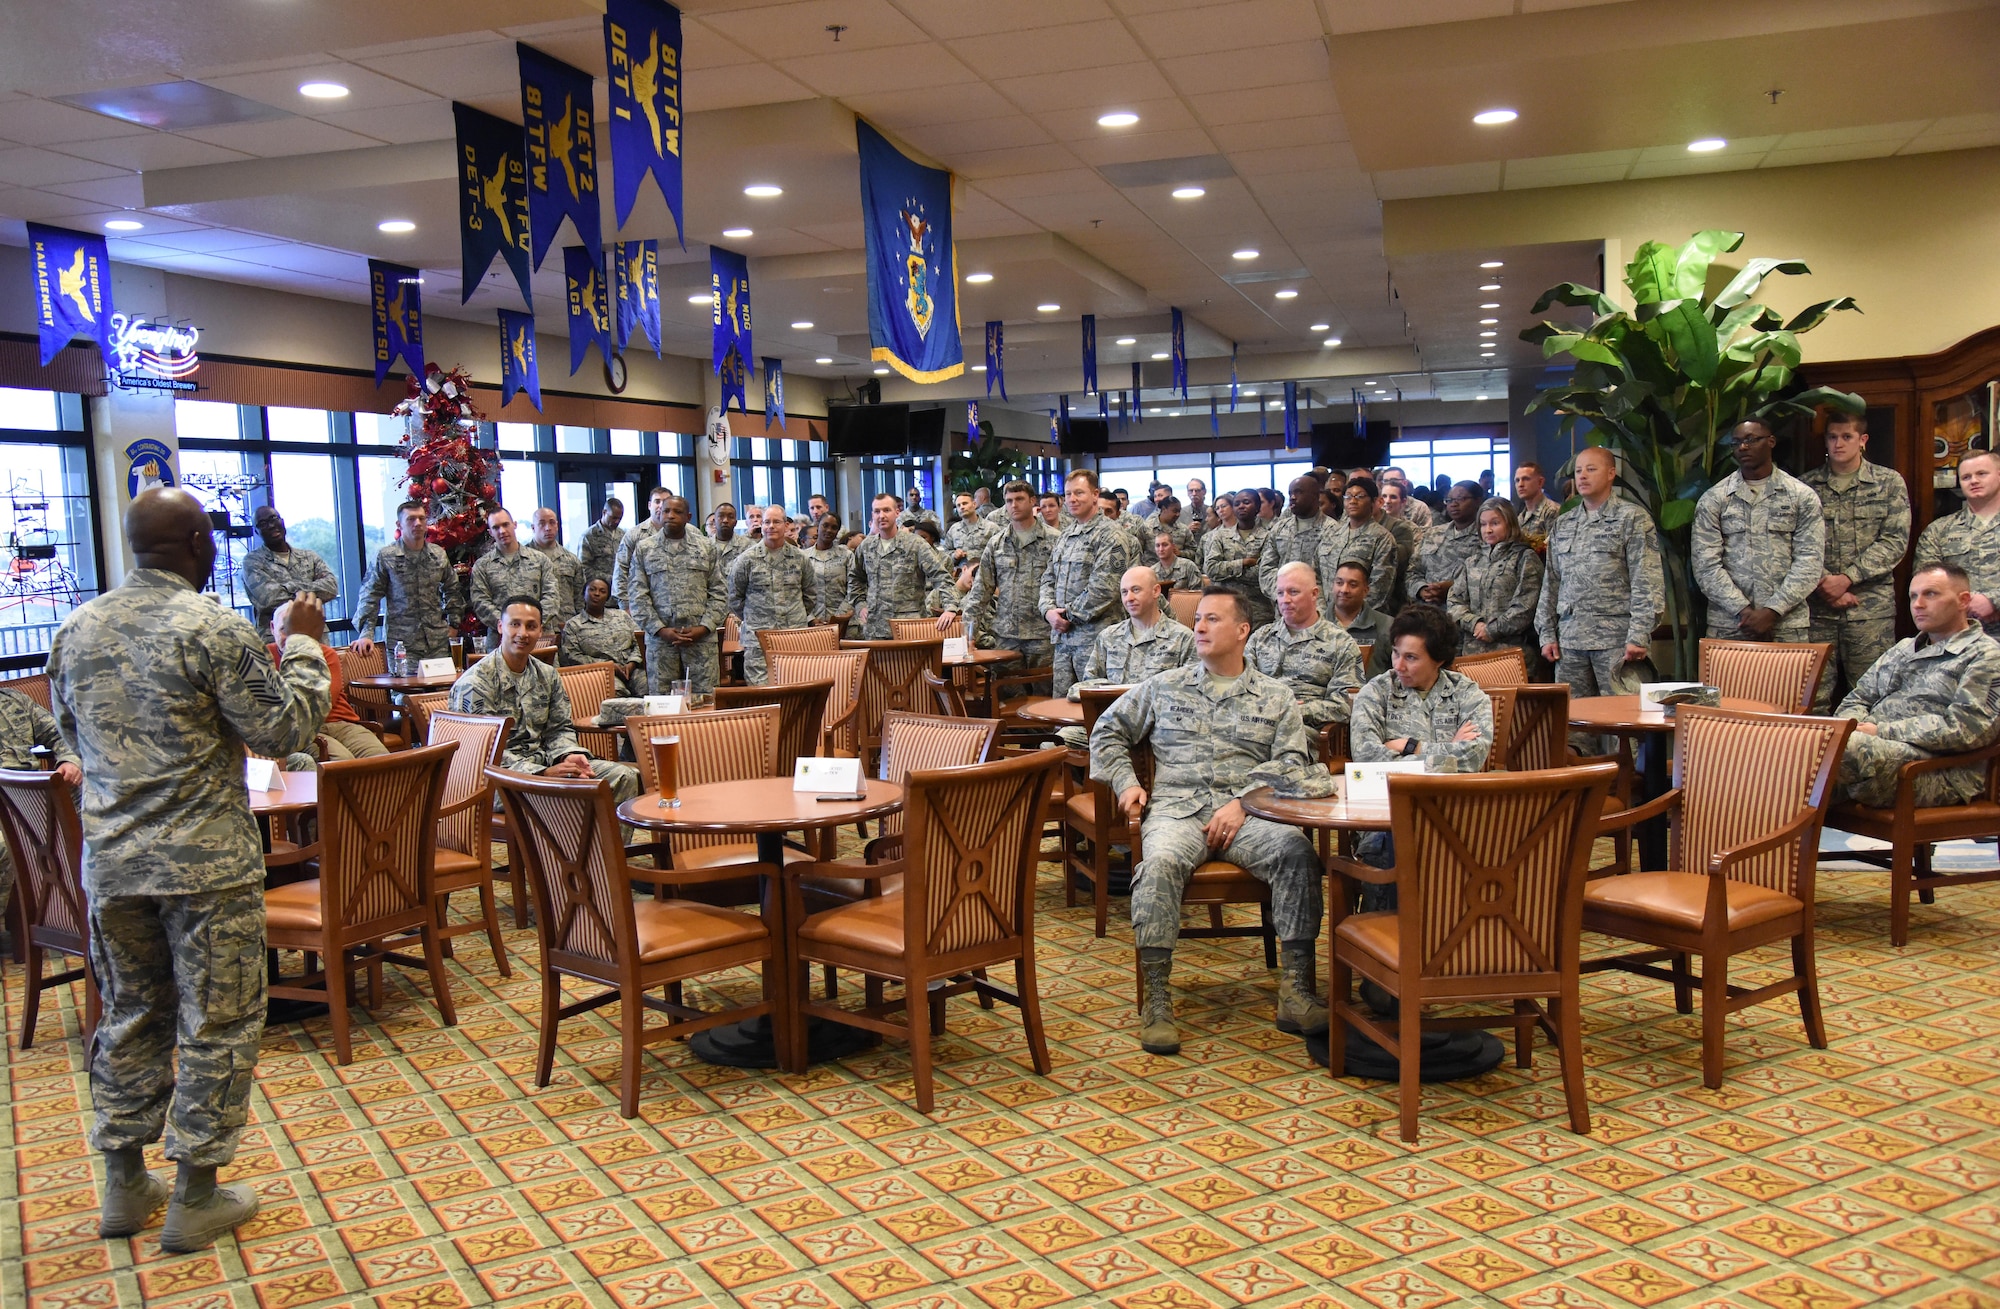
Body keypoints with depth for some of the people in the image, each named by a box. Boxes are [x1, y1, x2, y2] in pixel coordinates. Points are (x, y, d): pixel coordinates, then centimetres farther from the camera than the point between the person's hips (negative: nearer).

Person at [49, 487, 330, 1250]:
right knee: (217, 1024, 5)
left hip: (110, 862, 7)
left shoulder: (75, 630, 5)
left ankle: (124, 1186, 29)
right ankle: (196, 1199, 13)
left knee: (129, 1016, 18)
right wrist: (305, 646, -2)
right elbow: (285, 731, -12)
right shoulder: (214, 629, -16)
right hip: (206, 864, -6)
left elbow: (72, 729, 18)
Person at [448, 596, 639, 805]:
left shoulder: (548, 676, 12)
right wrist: (543, 774, -26)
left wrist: (569, 755, -10)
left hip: (543, 761, 7)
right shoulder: (474, 683, -10)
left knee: (625, 776, -12)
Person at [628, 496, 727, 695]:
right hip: (660, 639, 0)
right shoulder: (644, 549, 8)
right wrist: (660, 630, -8)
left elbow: (719, 593, 6)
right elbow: (638, 597, 3)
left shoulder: (707, 548, 10)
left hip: (702, 639, 0)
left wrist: (704, 628, -7)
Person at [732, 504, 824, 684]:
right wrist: (748, 619, 10)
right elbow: (735, 595, 11)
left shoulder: (800, 558, 8)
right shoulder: (748, 559, 3)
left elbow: (811, 593, 18)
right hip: (758, 637, -2)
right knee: (759, 687, -7)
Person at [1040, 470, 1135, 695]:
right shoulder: (1064, 537, 18)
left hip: (1093, 636, -8)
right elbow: (1048, 579, 19)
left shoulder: (1111, 537, -8)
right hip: (1062, 636, 8)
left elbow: (1103, 589, -17)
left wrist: (1069, 614, -12)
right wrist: (1048, 610, 0)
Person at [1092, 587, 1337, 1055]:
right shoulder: (1164, 687, 20)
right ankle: (1154, 1002, -30)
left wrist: (1242, 802, -11)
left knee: (1296, 849, -32)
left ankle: (1295, 991, -24)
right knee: (1160, 862, -35)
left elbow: (1291, 761, 4)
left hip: (1247, 811, 0)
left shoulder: (1275, 696, 16)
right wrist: (1125, 783, 7)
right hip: (1177, 807, 0)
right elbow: (1108, 732, 25)